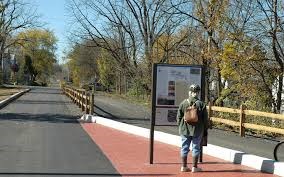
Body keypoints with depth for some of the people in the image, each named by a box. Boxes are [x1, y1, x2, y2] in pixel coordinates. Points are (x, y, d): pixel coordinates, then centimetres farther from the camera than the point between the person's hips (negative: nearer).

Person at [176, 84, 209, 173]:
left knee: (184, 148, 10)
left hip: (185, 130, 2)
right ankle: (194, 167, 11)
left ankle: (184, 166, 15)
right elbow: (205, 119, -3)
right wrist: (205, 129, 8)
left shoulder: (183, 103, -3)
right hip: (197, 131, -2)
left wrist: (180, 126, 15)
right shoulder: (201, 104, -7)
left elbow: (179, 117, 2)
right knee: (196, 148, 8)